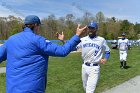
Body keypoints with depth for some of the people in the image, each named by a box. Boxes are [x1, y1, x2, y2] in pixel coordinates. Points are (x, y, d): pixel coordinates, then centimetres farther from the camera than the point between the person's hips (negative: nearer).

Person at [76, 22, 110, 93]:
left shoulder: (101, 40, -1)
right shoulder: (83, 39, 3)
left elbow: (107, 51, 10)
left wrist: (105, 59, -10)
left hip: (94, 68, -3)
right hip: (84, 67, 4)